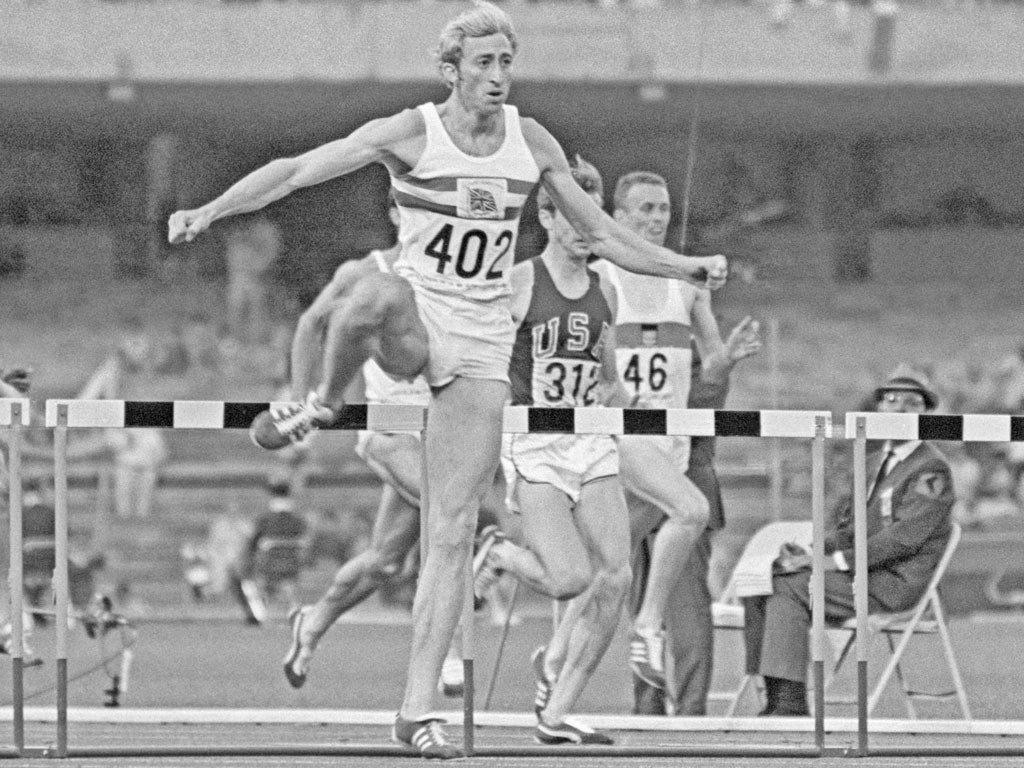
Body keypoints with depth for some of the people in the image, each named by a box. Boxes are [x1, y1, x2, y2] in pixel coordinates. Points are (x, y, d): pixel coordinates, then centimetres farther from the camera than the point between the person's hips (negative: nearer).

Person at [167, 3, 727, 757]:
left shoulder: (531, 142, 5)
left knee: (455, 533, -5)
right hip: (416, 319, -3)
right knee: (376, 294, -43)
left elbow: (602, 233, 15)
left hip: (483, 345, 3)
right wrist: (211, 210, -24)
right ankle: (325, 403, -14)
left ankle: (418, 708, -3)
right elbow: (296, 170, -12)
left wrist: (689, 268, 7)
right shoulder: (412, 134, -7)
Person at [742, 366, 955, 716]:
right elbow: (847, 525, 19)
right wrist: (812, 553, -3)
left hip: (894, 583, -9)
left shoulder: (931, 470, -8)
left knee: (788, 588, -24)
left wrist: (836, 561, -21)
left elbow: (904, 537, -18)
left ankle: (790, 701, -26)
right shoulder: (874, 461, 20)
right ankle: (776, 702, -8)